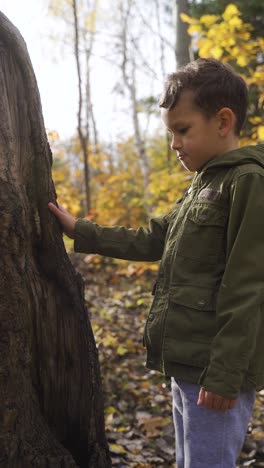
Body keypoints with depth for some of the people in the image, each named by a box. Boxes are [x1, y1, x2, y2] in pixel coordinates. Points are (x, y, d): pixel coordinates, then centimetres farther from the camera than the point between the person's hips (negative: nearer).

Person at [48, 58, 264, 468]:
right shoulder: (204, 186, 17)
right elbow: (150, 241, 21)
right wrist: (80, 232, 18)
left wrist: (226, 374, -20)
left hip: (215, 368, -9)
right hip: (187, 365, 9)